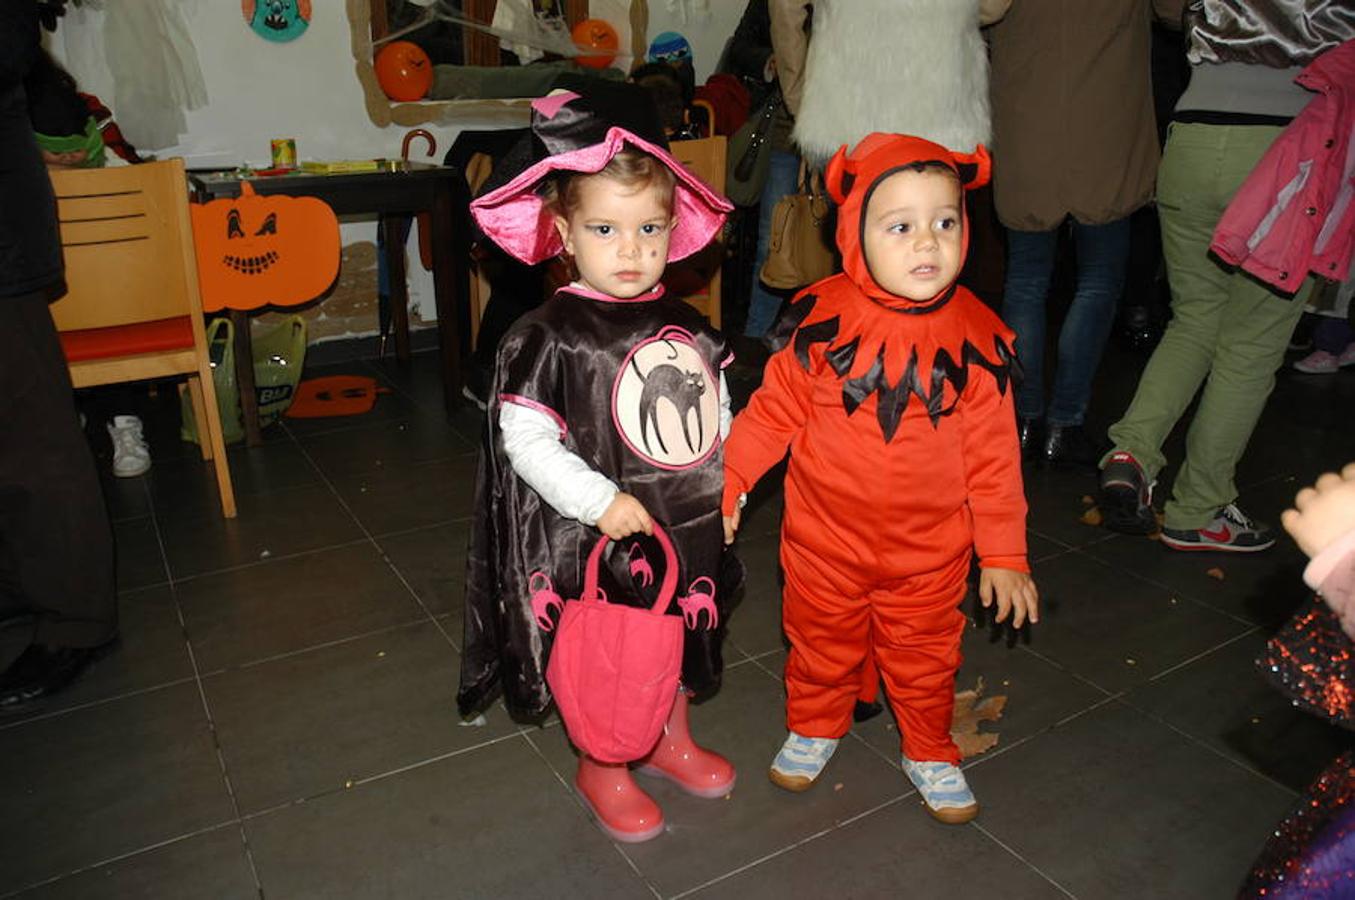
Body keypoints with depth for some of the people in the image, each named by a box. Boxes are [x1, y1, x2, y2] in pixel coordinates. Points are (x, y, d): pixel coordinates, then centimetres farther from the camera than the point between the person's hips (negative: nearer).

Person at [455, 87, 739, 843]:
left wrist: (730, 489, 7)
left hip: (688, 531, 6)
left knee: (678, 643, 24)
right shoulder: (552, 335, -17)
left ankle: (671, 740, 50)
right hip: (598, 539, -6)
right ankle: (604, 771, 38)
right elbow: (523, 439, -20)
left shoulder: (688, 326, 2)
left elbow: (720, 416, 12)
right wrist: (598, 500, -25)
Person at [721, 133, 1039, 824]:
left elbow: (993, 454, -4)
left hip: (930, 550, 1)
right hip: (825, 538, 0)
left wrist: (1004, 553, -2)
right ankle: (815, 727, 47)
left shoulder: (976, 336, -11)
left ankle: (930, 752, 44)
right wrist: (726, 478, -5)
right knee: (823, 644, 20)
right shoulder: (823, 318, -15)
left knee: (925, 659, 18)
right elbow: (776, 407, -3)